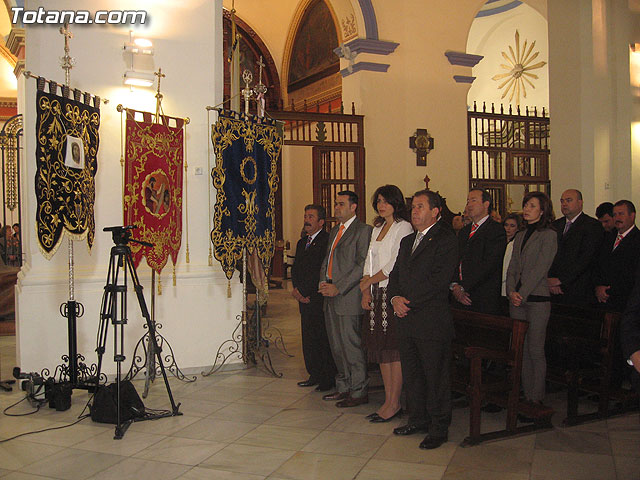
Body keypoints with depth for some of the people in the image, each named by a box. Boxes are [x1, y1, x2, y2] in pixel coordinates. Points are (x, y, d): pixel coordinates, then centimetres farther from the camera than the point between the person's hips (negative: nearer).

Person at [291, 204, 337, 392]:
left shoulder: (327, 241, -10)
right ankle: (314, 375, 23)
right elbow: (296, 268, 17)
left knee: (323, 339, -3)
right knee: (308, 338, 12)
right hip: (305, 299, 8)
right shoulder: (302, 242, 18)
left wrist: (303, 291, -13)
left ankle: (328, 378, 7)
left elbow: (322, 271, -16)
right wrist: (296, 289, -1)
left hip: (320, 298, -8)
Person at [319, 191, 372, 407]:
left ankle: (359, 391, 6)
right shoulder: (334, 231, 20)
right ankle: (343, 387, 25)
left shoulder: (363, 230, -8)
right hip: (330, 295, 9)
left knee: (351, 344, -4)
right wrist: (323, 282, 6)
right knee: (336, 345, 13)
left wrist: (338, 288, -17)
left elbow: (362, 265, -15)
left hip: (348, 296, -9)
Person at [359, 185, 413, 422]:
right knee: (380, 349, 8)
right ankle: (388, 401, 15)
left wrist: (369, 281, -4)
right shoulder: (377, 228, 18)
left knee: (393, 349, -5)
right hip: (376, 295, 8)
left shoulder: (403, 228, -7)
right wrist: (366, 291, 4)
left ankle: (394, 404, 2)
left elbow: (395, 265, -13)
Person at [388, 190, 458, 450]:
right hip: (407, 320, 8)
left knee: (436, 375, 1)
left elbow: (438, 280, -16)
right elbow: (395, 275, 17)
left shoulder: (446, 240, -7)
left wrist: (409, 302, -13)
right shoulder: (407, 241, 19)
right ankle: (418, 420, 28)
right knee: (411, 373, 14)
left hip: (432, 321, -7)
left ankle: (439, 428, 12)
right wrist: (395, 297, -3)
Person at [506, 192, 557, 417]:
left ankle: (537, 401, 5)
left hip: (537, 299, -6)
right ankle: (527, 398, 16)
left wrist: (522, 294, -14)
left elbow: (540, 269, -12)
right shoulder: (520, 236, 17)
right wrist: (511, 292, -3)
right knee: (522, 351, 8)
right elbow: (512, 268, 13)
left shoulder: (549, 235, -4)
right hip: (517, 300, 6)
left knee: (535, 351, -3)